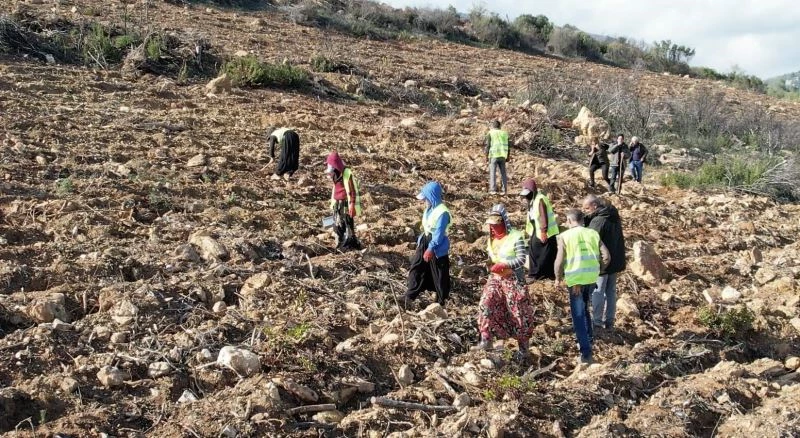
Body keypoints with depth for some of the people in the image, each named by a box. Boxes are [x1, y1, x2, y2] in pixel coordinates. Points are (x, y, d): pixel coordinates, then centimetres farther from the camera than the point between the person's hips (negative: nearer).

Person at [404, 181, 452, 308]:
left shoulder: (442, 212, -22)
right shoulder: (429, 209, 7)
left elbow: (439, 233, -24)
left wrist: (431, 248, -26)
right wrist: (420, 241, 19)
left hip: (437, 247, -9)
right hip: (425, 242, 9)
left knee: (439, 274, 4)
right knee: (416, 269, 10)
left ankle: (441, 301, 18)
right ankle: (410, 297, 17)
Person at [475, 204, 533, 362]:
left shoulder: (516, 237, -13)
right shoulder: (492, 238, 9)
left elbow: (521, 260, -18)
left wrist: (503, 265, -27)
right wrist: (490, 265, 5)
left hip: (512, 279, -6)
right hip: (495, 278, 6)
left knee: (518, 314, 2)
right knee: (486, 304, -12)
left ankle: (523, 348, 15)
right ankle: (486, 340, -6)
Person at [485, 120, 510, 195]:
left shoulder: (490, 133, -2)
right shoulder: (504, 133, 10)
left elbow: (488, 145, -8)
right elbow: (507, 146, 8)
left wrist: (486, 156, -3)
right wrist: (507, 157, 13)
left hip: (493, 155, -3)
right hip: (502, 155, 4)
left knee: (492, 172, -1)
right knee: (503, 173, 7)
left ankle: (493, 189, -9)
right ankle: (505, 190, 3)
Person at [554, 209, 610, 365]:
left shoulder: (564, 236, -4)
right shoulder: (593, 233, 7)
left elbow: (559, 261, -10)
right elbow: (606, 257, 1)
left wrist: (558, 278, 6)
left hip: (575, 279, -4)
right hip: (592, 278, 4)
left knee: (578, 315, 3)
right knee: (584, 308, 28)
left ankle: (586, 353, 0)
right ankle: (588, 339, 38)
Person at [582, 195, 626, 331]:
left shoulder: (598, 221, -22)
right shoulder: (614, 217, 8)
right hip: (615, 261, 9)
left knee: (598, 292, 1)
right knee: (611, 291, 14)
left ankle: (596, 321, 7)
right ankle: (609, 321, 20)